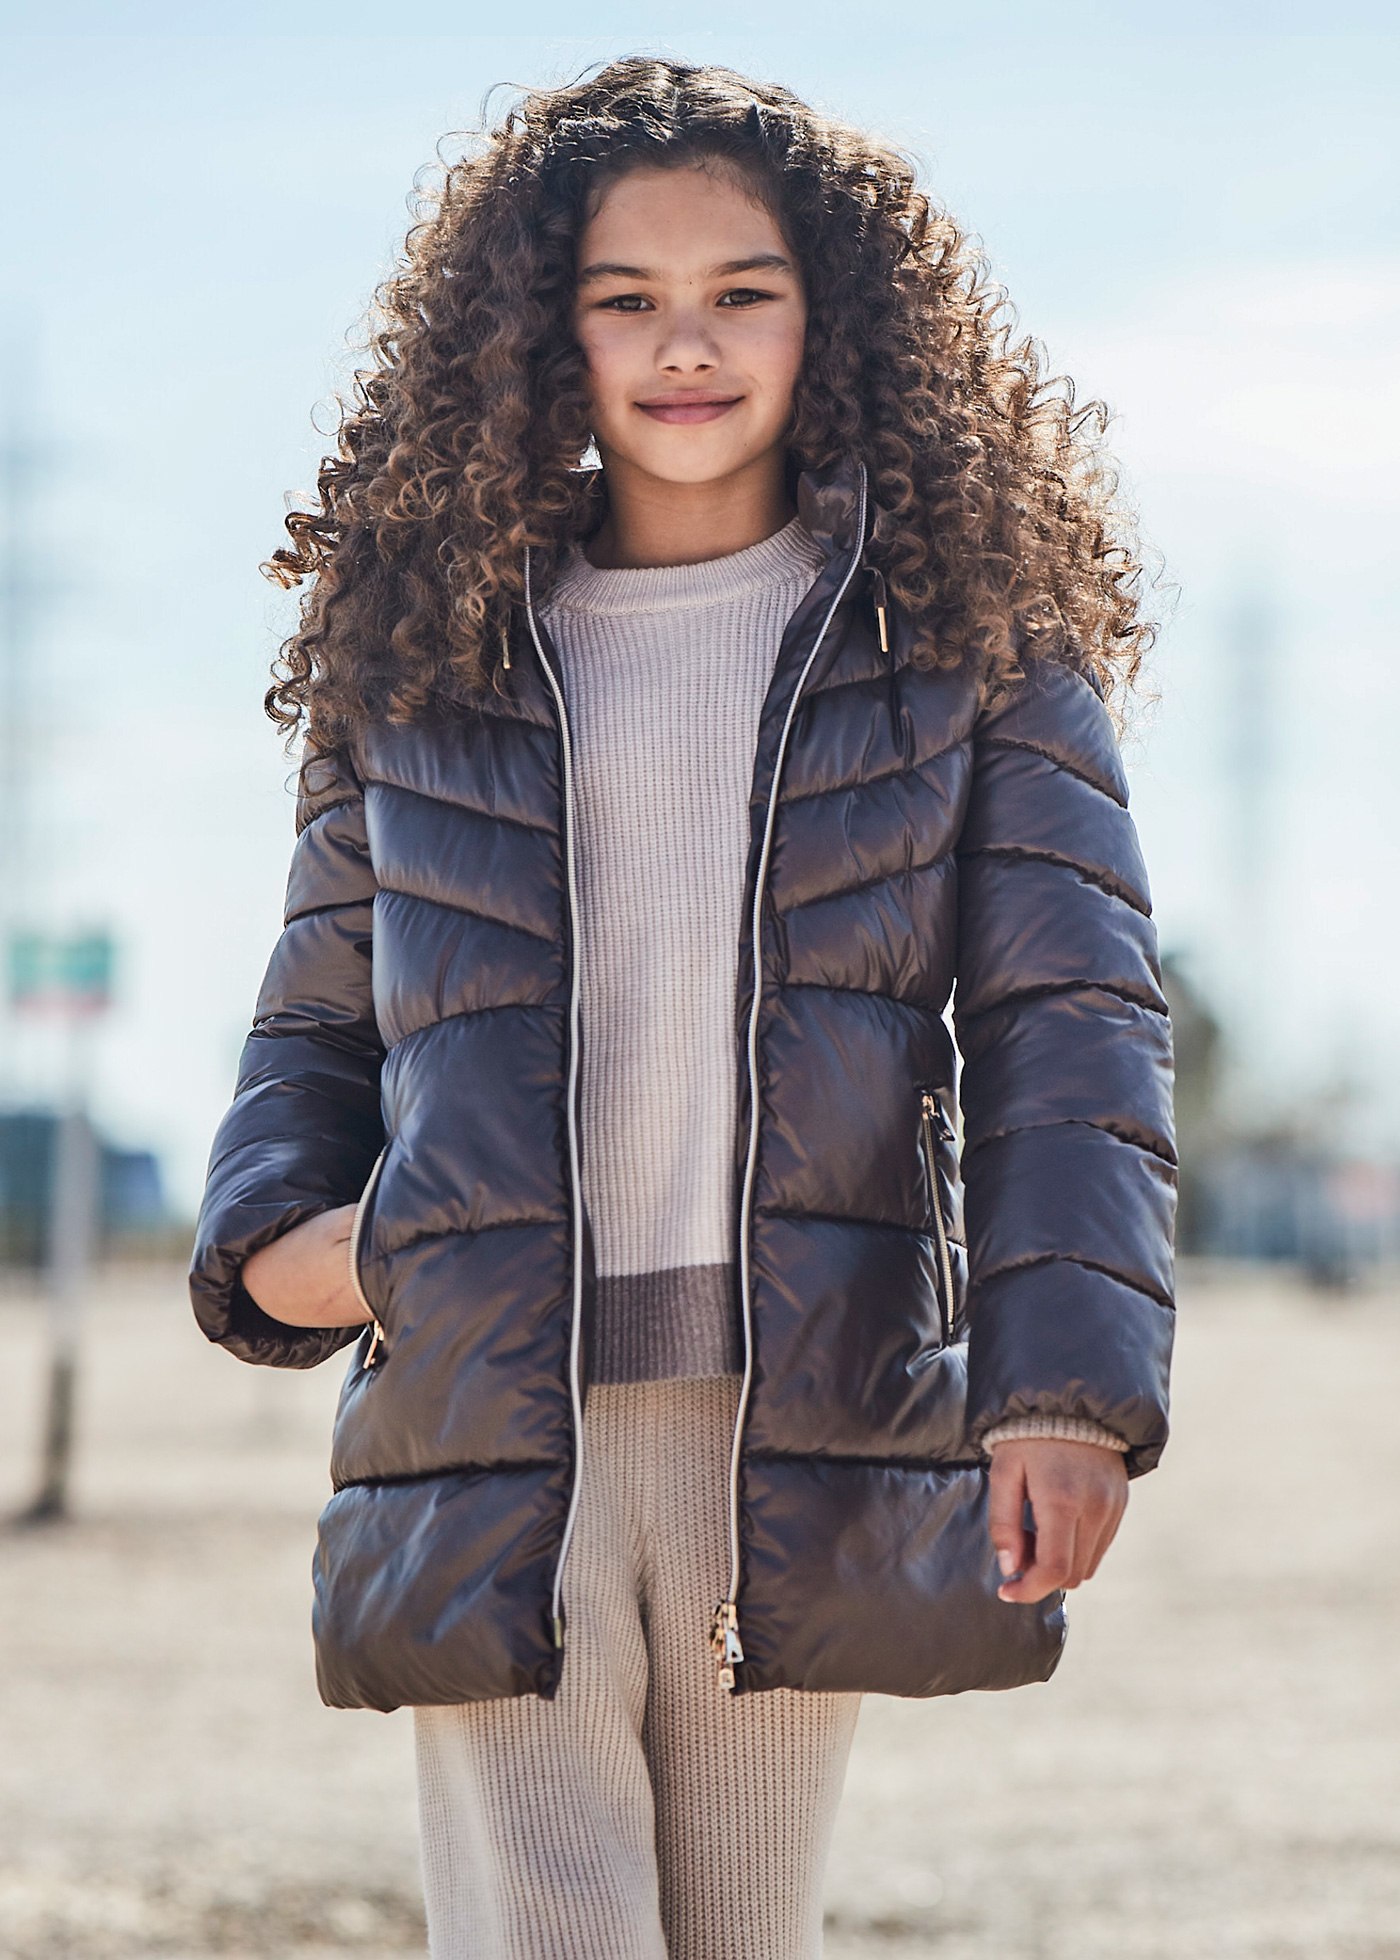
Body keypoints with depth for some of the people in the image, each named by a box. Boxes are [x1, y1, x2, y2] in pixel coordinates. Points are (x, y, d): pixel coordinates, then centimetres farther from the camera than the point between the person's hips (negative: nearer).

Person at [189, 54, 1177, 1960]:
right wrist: (271, 1245, 0)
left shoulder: (965, 640, 7)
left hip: (814, 1433, 0)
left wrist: (1066, 1383, -14)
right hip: (493, 1438, 0)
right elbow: (321, 1021, 22)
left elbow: (1072, 1026, -1)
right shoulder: (427, 650, 13)